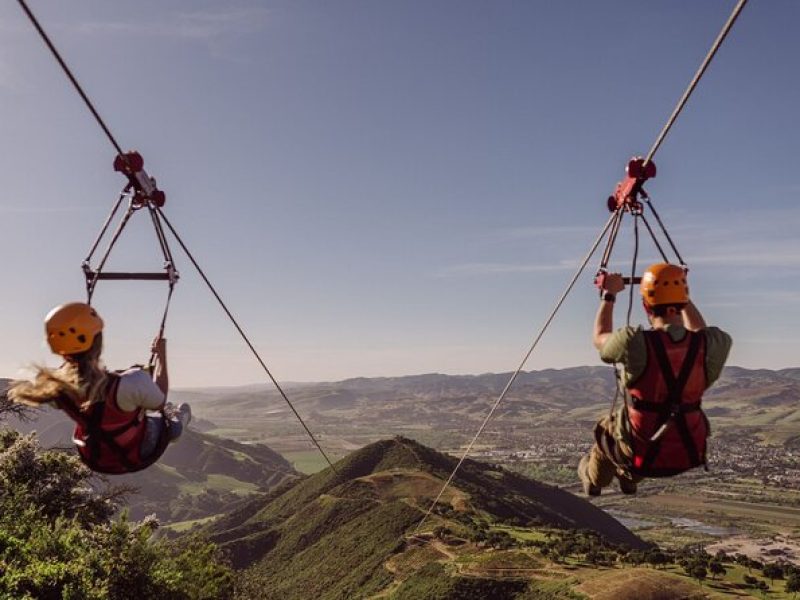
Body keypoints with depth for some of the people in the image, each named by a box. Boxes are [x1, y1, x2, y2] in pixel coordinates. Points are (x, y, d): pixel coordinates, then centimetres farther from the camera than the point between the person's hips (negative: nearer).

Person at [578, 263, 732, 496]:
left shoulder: (636, 343, -24)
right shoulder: (709, 344, -14)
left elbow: (600, 338, 0)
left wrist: (609, 295, 10)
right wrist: (684, 296, 19)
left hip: (642, 457, -3)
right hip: (689, 455, 3)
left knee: (606, 429, 29)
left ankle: (593, 479, 57)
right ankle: (628, 478, 55)